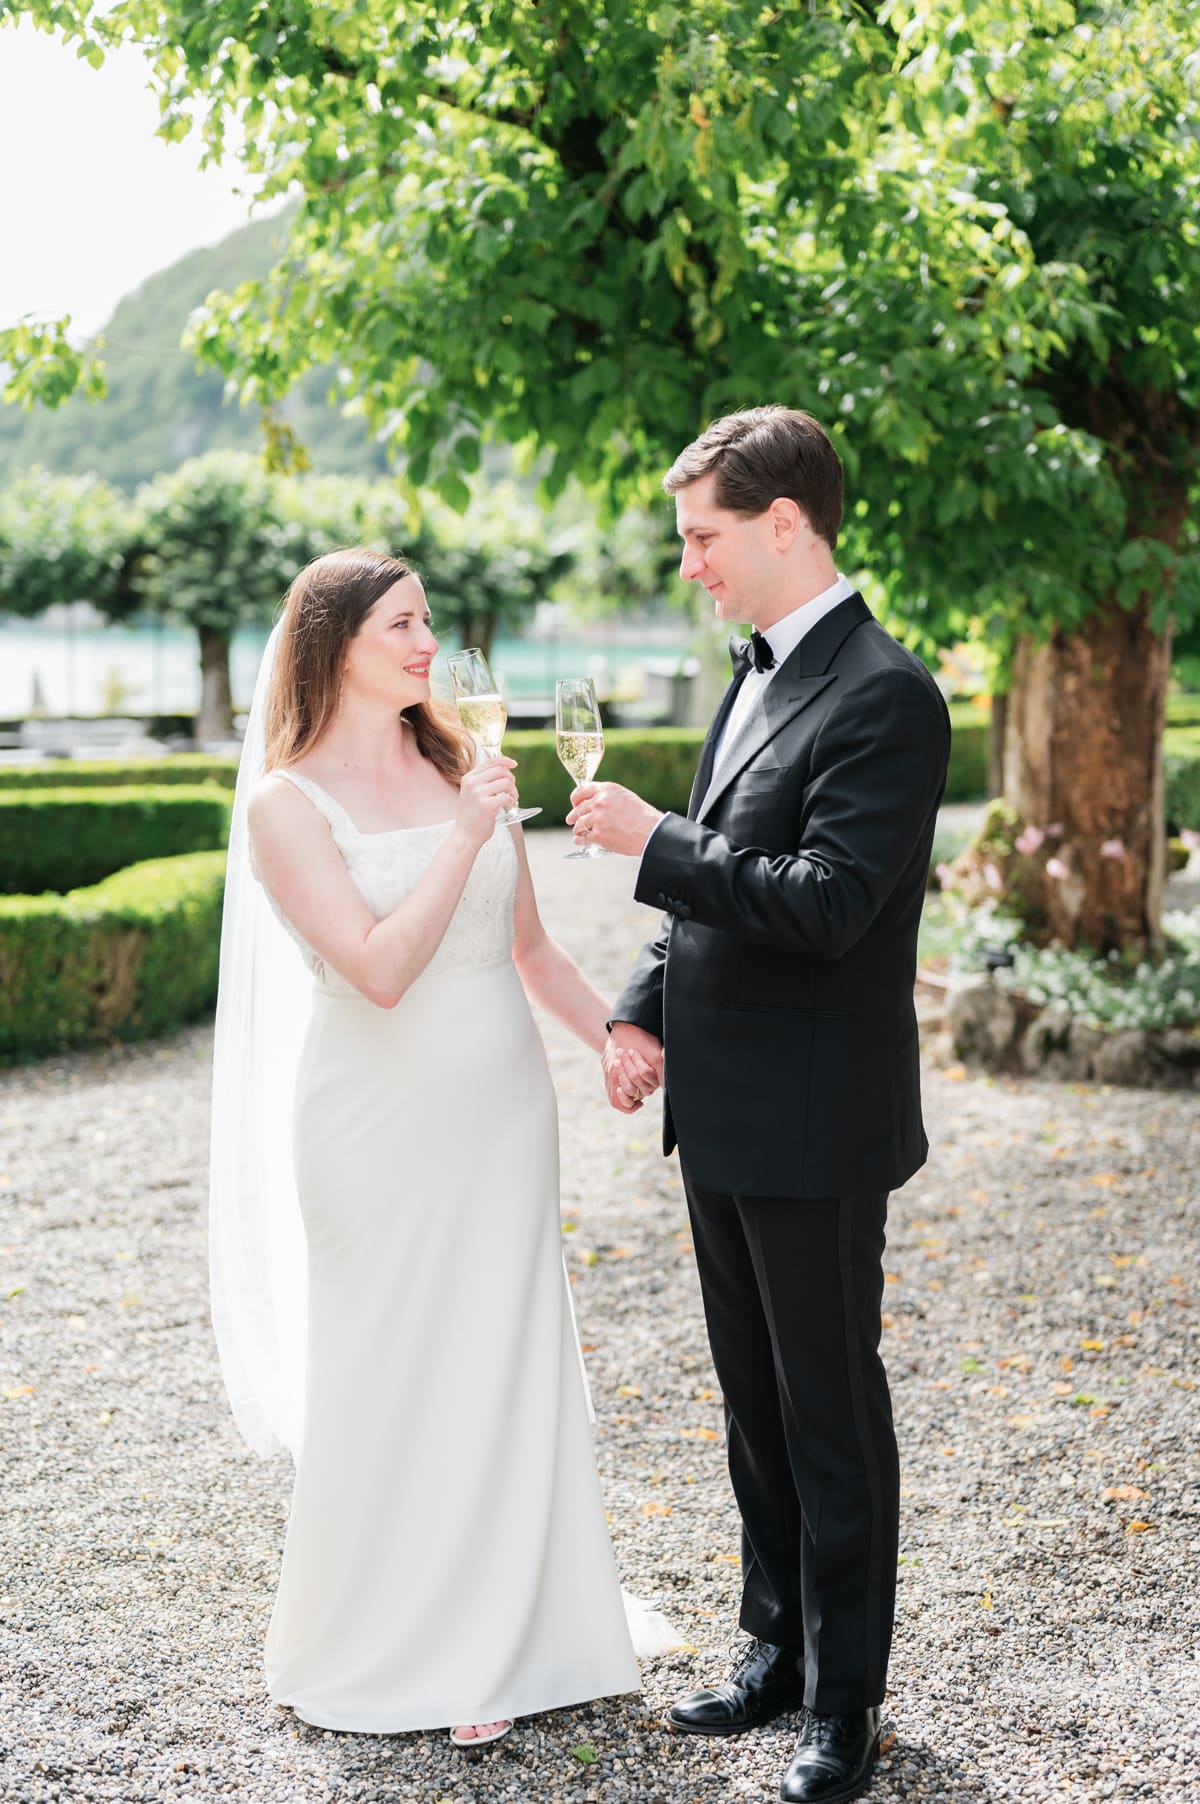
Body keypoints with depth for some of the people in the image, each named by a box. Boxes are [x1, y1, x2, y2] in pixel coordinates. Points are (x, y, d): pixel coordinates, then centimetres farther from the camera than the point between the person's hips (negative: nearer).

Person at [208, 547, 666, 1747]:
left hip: (500, 1111, 5)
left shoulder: (463, 768, 7)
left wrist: (617, 1033, 3)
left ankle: (493, 1647, 22)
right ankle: (381, 1652, 26)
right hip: (381, 1124, -5)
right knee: (386, 1379, 6)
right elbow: (379, 970, -19)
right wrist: (464, 838, -22)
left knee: (505, 1371, 9)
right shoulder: (286, 804, -9)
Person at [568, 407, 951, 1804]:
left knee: (830, 1413, 5)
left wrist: (653, 840, -20)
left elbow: (826, 903, -24)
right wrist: (643, 1010, 6)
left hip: (813, 1123, -9)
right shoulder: (754, 676, 12)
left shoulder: (883, 695, -16)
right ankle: (777, 1648, 34)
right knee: (755, 1402, 19)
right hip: (721, 1112, 9)